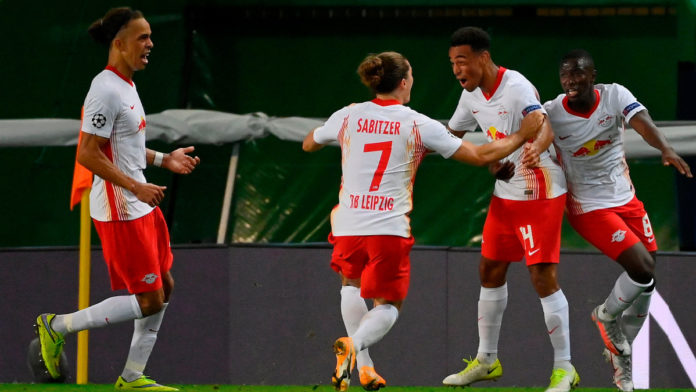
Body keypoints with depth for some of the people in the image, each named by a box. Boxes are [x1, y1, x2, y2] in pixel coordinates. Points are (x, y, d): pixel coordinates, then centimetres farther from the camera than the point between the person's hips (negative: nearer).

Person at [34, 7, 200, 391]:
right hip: (119, 211, -10)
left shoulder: (126, 86, 12)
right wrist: (137, 187, -23)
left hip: (140, 205, 10)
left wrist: (164, 159, 15)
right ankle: (57, 326, 3)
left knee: (164, 287, 12)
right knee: (150, 300, -7)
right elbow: (88, 154, -23)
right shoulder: (106, 90, -19)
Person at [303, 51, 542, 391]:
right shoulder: (420, 126, -2)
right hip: (390, 229, -2)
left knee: (351, 283, 30)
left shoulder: (347, 117, 5)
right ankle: (354, 344, -22)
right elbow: (480, 156, 0)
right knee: (388, 306, 11)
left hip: (348, 225, 2)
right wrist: (523, 136, 12)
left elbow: (308, 144, 24)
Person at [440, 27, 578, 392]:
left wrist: (535, 149, -62)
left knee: (542, 276, -10)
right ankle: (486, 360, 28)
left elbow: (544, 127, -41)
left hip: (540, 194, -9)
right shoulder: (472, 95, 3)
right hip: (505, 193, 9)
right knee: (490, 270, 14)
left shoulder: (517, 88, -23)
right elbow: (451, 134, 21)